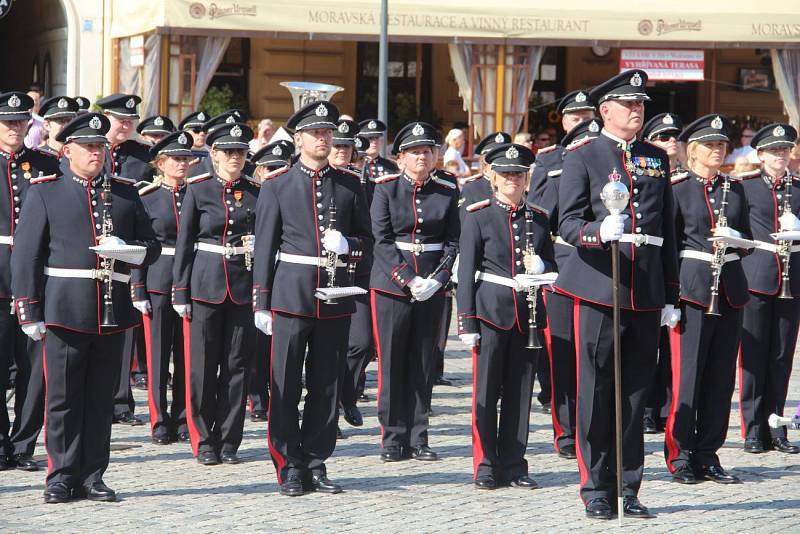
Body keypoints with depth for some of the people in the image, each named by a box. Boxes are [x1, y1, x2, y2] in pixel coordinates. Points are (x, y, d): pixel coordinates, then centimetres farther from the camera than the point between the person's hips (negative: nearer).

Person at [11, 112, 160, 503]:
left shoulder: (125, 193, 13)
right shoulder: (44, 192, 4)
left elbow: (151, 247, 16)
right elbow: (25, 254, 1)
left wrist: (126, 250, -8)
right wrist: (29, 312, -6)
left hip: (113, 312, 3)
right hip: (65, 311, -3)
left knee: (101, 398, 6)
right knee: (63, 397, 0)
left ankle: (91, 477, 13)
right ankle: (61, 477, 8)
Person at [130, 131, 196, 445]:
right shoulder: (147, 198, 0)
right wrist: (138, 292, -8)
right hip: (158, 283, -3)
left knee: (187, 353, 4)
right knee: (158, 354, 0)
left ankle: (183, 419, 12)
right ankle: (160, 423, 6)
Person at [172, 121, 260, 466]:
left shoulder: (255, 192, 6)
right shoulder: (198, 190, 0)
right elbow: (184, 243, 1)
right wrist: (180, 293, -3)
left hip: (244, 285, 2)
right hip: (206, 284, -2)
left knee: (237, 364, 4)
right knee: (202, 364, 1)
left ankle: (228, 440, 11)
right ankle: (204, 441, 10)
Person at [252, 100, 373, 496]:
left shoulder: (350, 185, 10)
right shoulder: (277, 186, 3)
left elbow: (367, 241, 14)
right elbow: (264, 247, 3)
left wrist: (347, 244, -10)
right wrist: (261, 302, -2)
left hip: (335, 298, 2)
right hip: (291, 296, -2)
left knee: (326, 386, 6)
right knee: (285, 386, -1)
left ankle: (316, 463, 15)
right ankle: (290, 467, 6)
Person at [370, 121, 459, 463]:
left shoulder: (447, 193, 7)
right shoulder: (386, 189, -1)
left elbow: (452, 242, 5)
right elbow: (383, 240, -7)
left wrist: (438, 279, -10)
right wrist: (409, 280, -15)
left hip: (432, 288, 2)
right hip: (391, 285, -2)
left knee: (424, 364, 6)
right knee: (392, 364, 0)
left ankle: (418, 438, 12)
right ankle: (394, 440, 6)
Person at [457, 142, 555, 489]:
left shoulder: (539, 218, 11)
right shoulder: (478, 216, 0)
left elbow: (552, 264, 18)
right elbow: (466, 271, -2)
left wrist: (540, 266, -8)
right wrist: (467, 322, -8)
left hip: (528, 314, 3)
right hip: (491, 313, -3)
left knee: (520, 392, 6)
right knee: (486, 392, 0)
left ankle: (514, 465, 12)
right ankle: (486, 466, 7)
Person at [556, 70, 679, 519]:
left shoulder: (657, 160, 15)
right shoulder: (582, 158, 2)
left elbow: (668, 232, 17)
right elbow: (569, 224, -7)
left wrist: (671, 296, 13)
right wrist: (601, 232, -29)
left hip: (647, 292, 4)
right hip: (599, 287, -4)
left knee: (636, 391, 7)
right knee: (596, 393, -1)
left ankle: (628, 488, 14)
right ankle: (597, 490, 6)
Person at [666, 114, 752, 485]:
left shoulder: (734, 188, 14)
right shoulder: (676, 187, -1)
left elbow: (748, 238, 18)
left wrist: (734, 239, -6)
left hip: (729, 288, 5)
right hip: (691, 285, -5)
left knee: (722, 374, 5)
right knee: (686, 371, -5)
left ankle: (708, 454, 12)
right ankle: (680, 456, 2)